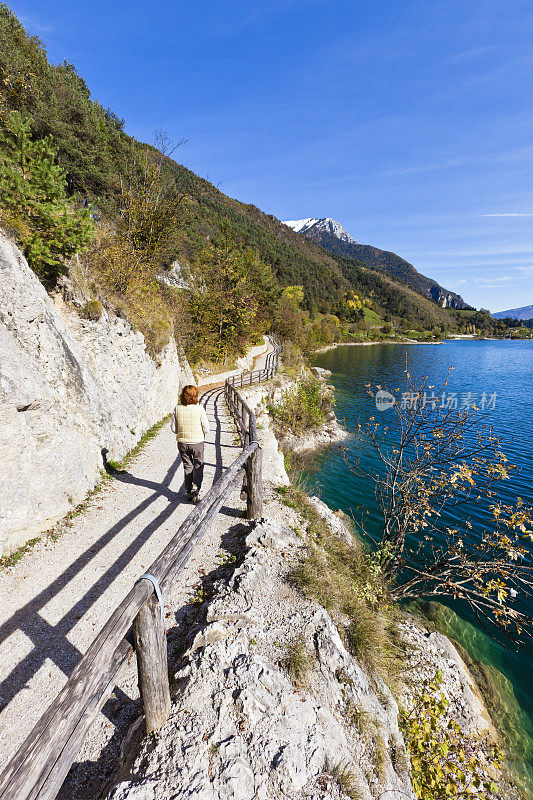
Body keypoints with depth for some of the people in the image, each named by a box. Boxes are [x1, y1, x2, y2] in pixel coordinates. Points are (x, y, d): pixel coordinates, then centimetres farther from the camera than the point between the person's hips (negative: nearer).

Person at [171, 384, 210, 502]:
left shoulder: (177, 409, -7)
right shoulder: (199, 409, -15)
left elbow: (174, 428, -2)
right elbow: (206, 429, -11)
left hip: (182, 442, 3)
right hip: (197, 442, -3)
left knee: (187, 466, 17)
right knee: (198, 466, 15)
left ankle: (189, 492, 25)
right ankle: (195, 488, -2)